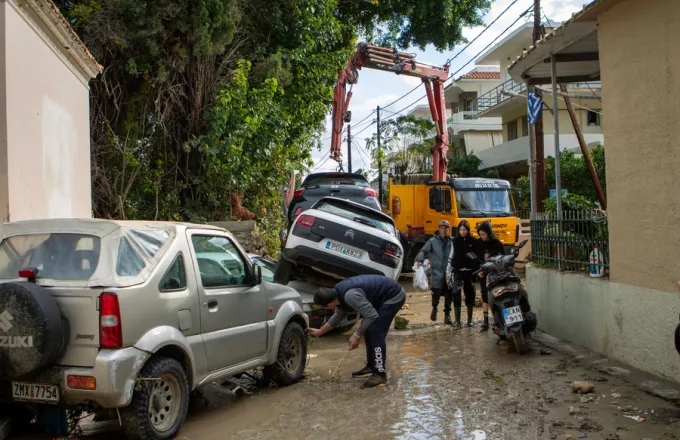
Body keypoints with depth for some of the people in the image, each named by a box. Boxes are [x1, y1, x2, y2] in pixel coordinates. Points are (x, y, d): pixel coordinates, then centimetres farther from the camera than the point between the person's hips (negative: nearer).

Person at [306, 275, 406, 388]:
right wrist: (320, 331, 23)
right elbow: (338, 315, 19)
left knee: (375, 331, -13)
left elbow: (372, 316, -26)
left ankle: (380, 373, -7)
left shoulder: (350, 295, -30)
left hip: (394, 296, -10)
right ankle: (371, 367, 22)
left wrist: (356, 335, -17)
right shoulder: (338, 293, 1)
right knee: (367, 328, 13)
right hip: (382, 296, 10)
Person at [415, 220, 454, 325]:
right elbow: (423, 251, -5)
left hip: (449, 273, 2)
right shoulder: (433, 241, 4)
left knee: (448, 294, 1)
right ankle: (434, 308, 22)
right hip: (437, 273, -2)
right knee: (436, 292, -10)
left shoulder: (451, 242, 9)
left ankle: (447, 315, 14)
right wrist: (420, 260, -24)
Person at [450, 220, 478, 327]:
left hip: (470, 271, 1)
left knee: (470, 296, 9)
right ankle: (457, 320, -9)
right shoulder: (455, 241, 2)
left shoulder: (473, 241, 2)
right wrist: (451, 271, -7)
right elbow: (450, 257, 0)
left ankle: (469, 320, 21)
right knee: (456, 294, -12)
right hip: (458, 271, -1)